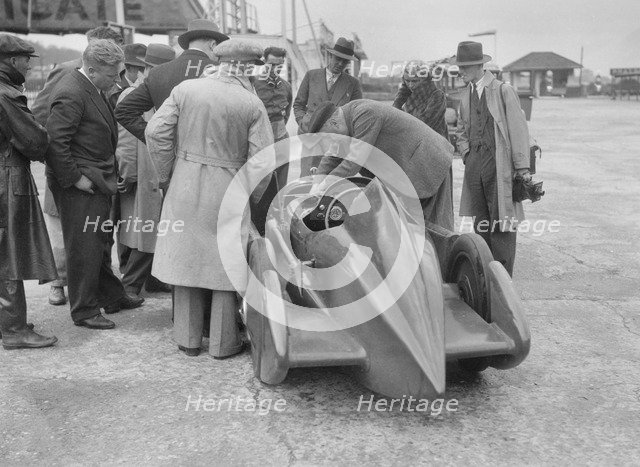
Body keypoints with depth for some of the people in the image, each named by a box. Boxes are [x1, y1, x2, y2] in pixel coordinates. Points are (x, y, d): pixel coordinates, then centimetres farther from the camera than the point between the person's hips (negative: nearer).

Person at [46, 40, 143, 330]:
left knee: (101, 242, 19)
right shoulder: (71, 94, -20)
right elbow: (54, 141, -24)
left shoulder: (95, 90, 12)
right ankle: (84, 311, 11)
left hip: (98, 181, 10)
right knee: (84, 247, -1)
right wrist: (74, 178, -21)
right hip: (79, 186, -10)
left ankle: (111, 296, 34)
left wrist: (108, 171, 15)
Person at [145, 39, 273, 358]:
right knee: (226, 264, 9)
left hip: (185, 188, 2)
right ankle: (223, 343, 17)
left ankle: (188, 338, 23)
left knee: (187, 258, 13)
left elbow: (156, 131, -4)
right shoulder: (252, 104, -6)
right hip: (228, 191, -2)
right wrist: (252, 196, 5)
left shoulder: (185, 89, -1)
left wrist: (166, 173, 8)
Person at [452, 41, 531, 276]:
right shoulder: (466, 96, 14)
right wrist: (466, 153, 12)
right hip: (474, 166, 6)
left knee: (502, 221, -5)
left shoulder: (503, 91, -5)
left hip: (499, 165, -6)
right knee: (480, 223, 10)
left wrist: (522, 167, -11)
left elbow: (518, 129, -7)